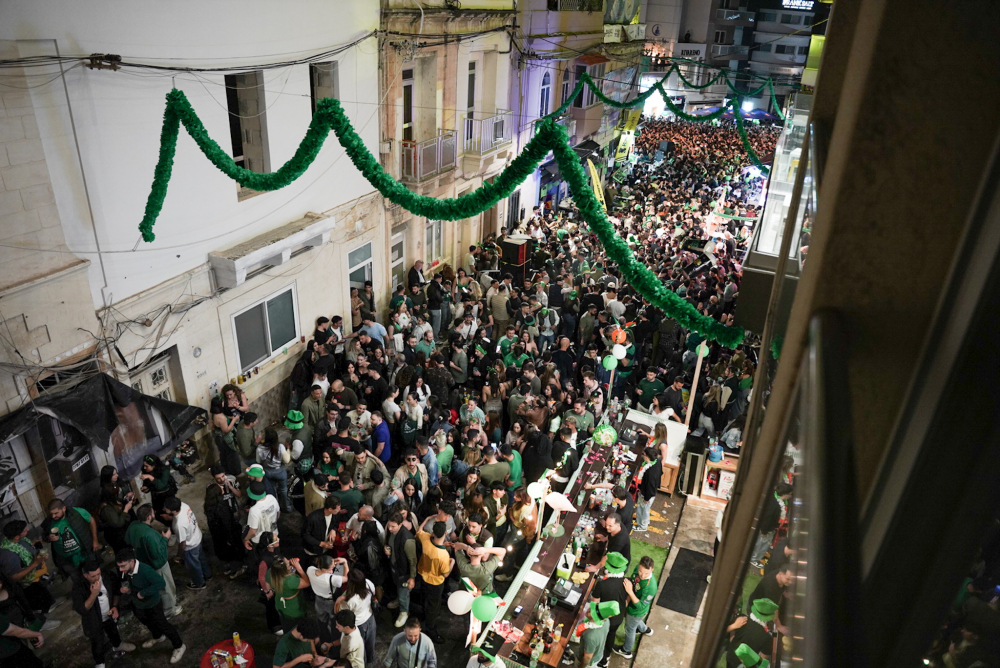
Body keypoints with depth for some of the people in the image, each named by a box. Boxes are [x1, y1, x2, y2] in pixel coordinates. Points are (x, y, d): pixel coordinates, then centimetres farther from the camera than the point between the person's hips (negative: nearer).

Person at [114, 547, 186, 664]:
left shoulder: (145, 570, -39)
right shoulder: (123, 571, -17)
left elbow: (161, 583, -44)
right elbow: (122, 583, 6)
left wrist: (143, 593, -37)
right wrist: (121, 589, -16)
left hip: (153, 605, -7)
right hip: (137, 605, 7)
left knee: (162, 625, 11)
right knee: (147, 623, 31)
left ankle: (179, 646, 32)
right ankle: (158, 637, 62)